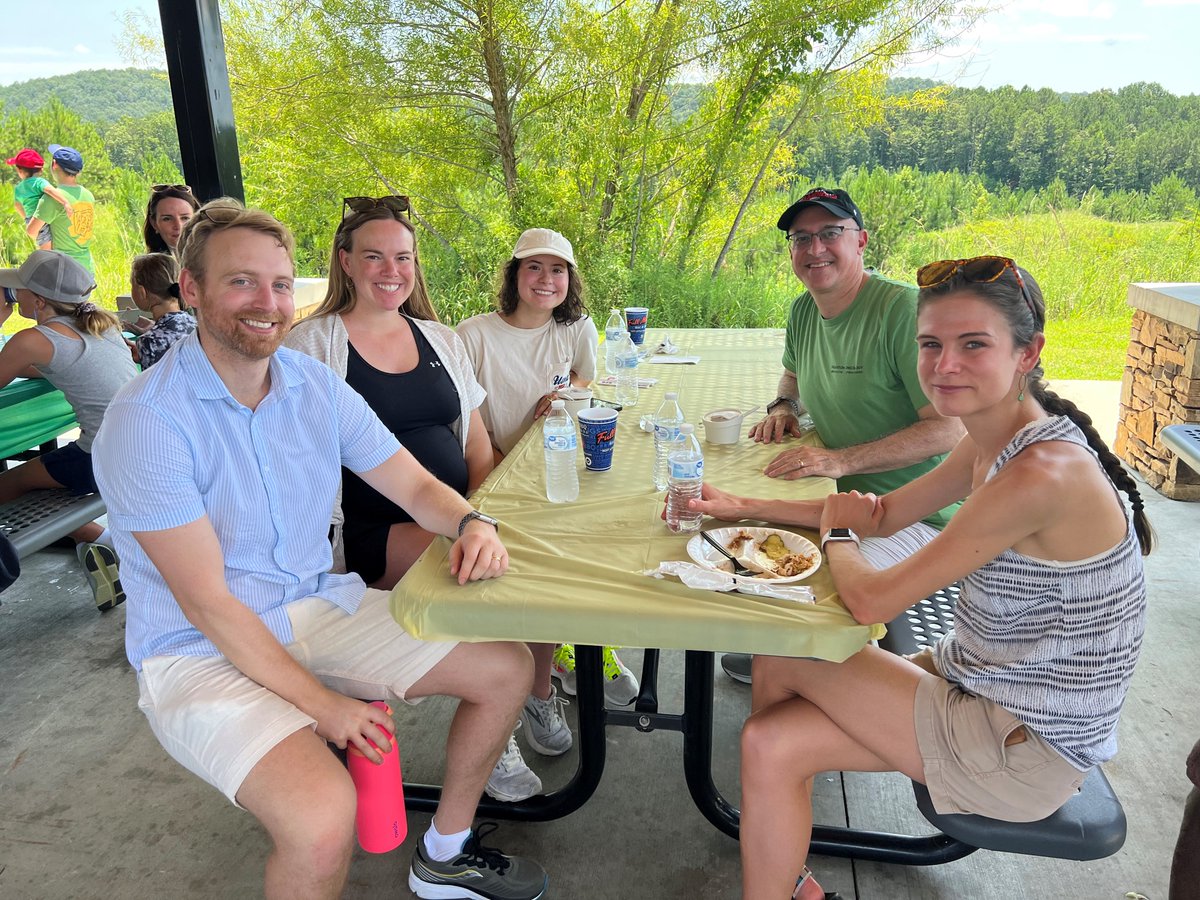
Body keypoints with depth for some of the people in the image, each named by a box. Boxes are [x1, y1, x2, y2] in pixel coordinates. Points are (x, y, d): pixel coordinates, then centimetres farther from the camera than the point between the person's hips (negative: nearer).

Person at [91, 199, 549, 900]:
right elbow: (207, 602, -19)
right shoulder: (145, 421, -18)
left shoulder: (317, 385, 1)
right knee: (323, 815, -32)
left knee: (506, 669, 1)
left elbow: (413, 482, 4)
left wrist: (470, 523, -19)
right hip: (201, 650, -6)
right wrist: (320, 701, -21)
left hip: (321, 605, 7)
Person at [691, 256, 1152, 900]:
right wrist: (746, 507, 6)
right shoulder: (993, 443, 0)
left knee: (778, 657, -9)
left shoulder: (1043, 474, -29)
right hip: (981, 690, 8)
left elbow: (870, 601, -27)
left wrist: (837, 531, -4)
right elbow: (885, 514, 13)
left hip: (1027, 748, -8)